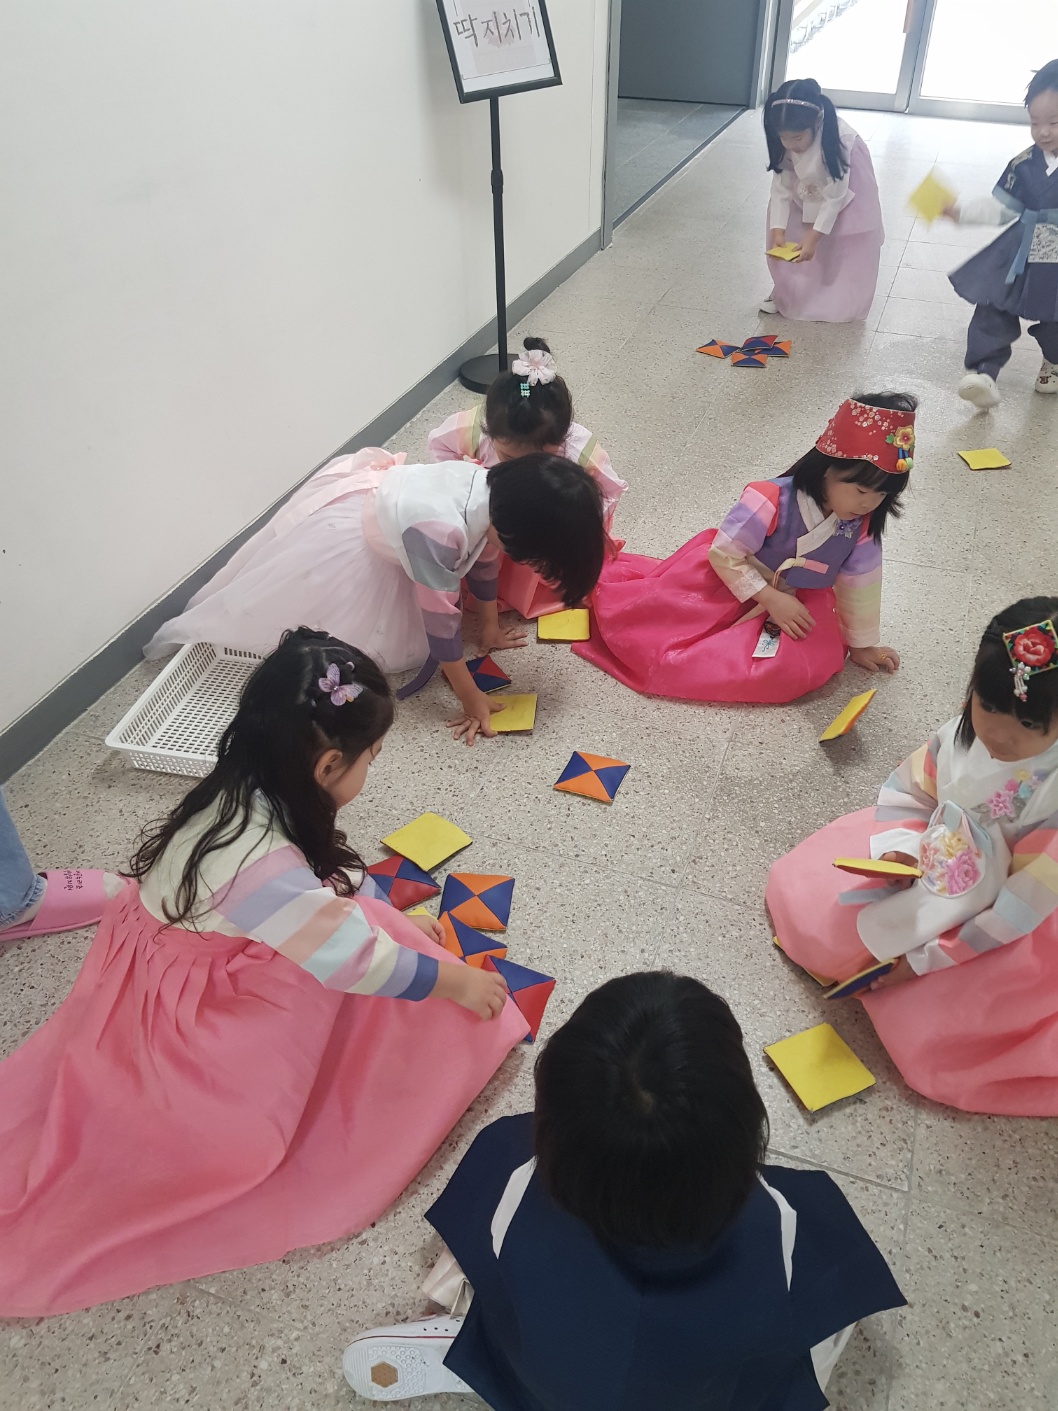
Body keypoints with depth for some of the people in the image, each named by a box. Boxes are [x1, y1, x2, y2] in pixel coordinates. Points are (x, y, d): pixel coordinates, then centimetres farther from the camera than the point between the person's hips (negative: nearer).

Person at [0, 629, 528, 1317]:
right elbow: (356, 960, -26)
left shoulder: (244, 792, -12)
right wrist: (453, 980, -10)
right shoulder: (264, 861, -38)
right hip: (175, 1020, -9)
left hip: (166, 961, 9)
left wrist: (397, 920, 11)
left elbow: (327, 883, 6)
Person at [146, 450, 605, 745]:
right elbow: (440, 620, -30)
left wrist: (491, 628, 11)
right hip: (342, 534, -7)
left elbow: (483, 556, 1)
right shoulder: (439, 530, -41)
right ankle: (196, 632, 28)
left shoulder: (498, 488, -19)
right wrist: (471, 699, -20)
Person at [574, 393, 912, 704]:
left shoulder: (864, 525, -14)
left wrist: (861, 644, 8)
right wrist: (770, 598, -27)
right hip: (724, 579, -4)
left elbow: (860, 586, 0)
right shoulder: (770, 500, -30)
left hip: (797, 600, 5)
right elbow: (724, 554, -24)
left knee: (816, 662, -24)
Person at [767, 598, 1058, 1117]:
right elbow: (910, 791, 3)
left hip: (992, 934, -4)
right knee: (798, 895, -3)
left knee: (930, 1036, -17)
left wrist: (926, 959, -20)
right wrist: (901, 849, -17)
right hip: (922, 876, 5)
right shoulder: (964, 731, -16)